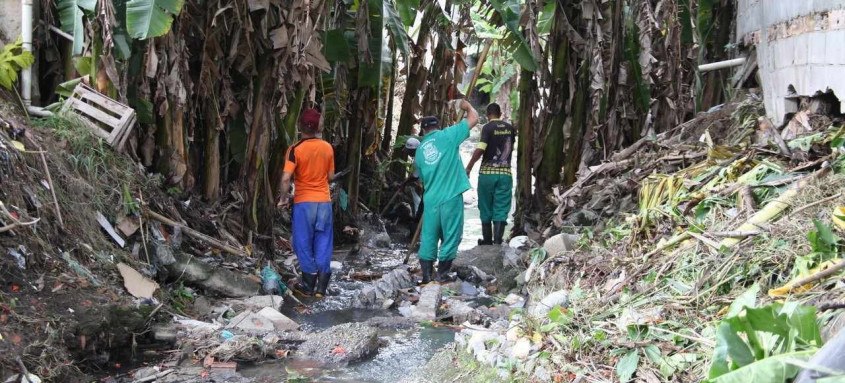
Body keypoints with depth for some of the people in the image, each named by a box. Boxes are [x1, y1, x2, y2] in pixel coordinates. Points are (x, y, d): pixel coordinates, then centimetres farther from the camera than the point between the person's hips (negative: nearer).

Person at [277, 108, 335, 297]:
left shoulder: (295, 149, -11)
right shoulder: (328, 148, 0)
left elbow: (286, 178, -18)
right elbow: (331, 176, 8)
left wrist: (283, 199, -5)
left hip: (303, 202, -3)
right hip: (324, 202, 3)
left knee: (305, 244, 7)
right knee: (323, 244, 8)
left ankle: (308, 286, 12)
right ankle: (321, 287, 8)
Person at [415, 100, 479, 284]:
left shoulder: (419, 151, 12)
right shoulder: (447, 136, -2)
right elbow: (474, 118, 2)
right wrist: (467, 106, 20)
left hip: (430, 200, 4)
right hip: (451, 197, -4)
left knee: (429, 237, 11)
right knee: (450, 236, 6)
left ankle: (426, 275, 11)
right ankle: (442, 274, 8)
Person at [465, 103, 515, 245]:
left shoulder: (488, 127, -9)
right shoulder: (510, 128, 6)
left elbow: (480, 149, -19)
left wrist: (469, 167, -13)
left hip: (487, 172, -3)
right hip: (505, 173, 3)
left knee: (486, 209, 11)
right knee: (501, 209, 2)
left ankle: (487, 241, 20)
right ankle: (497, 242, -6)